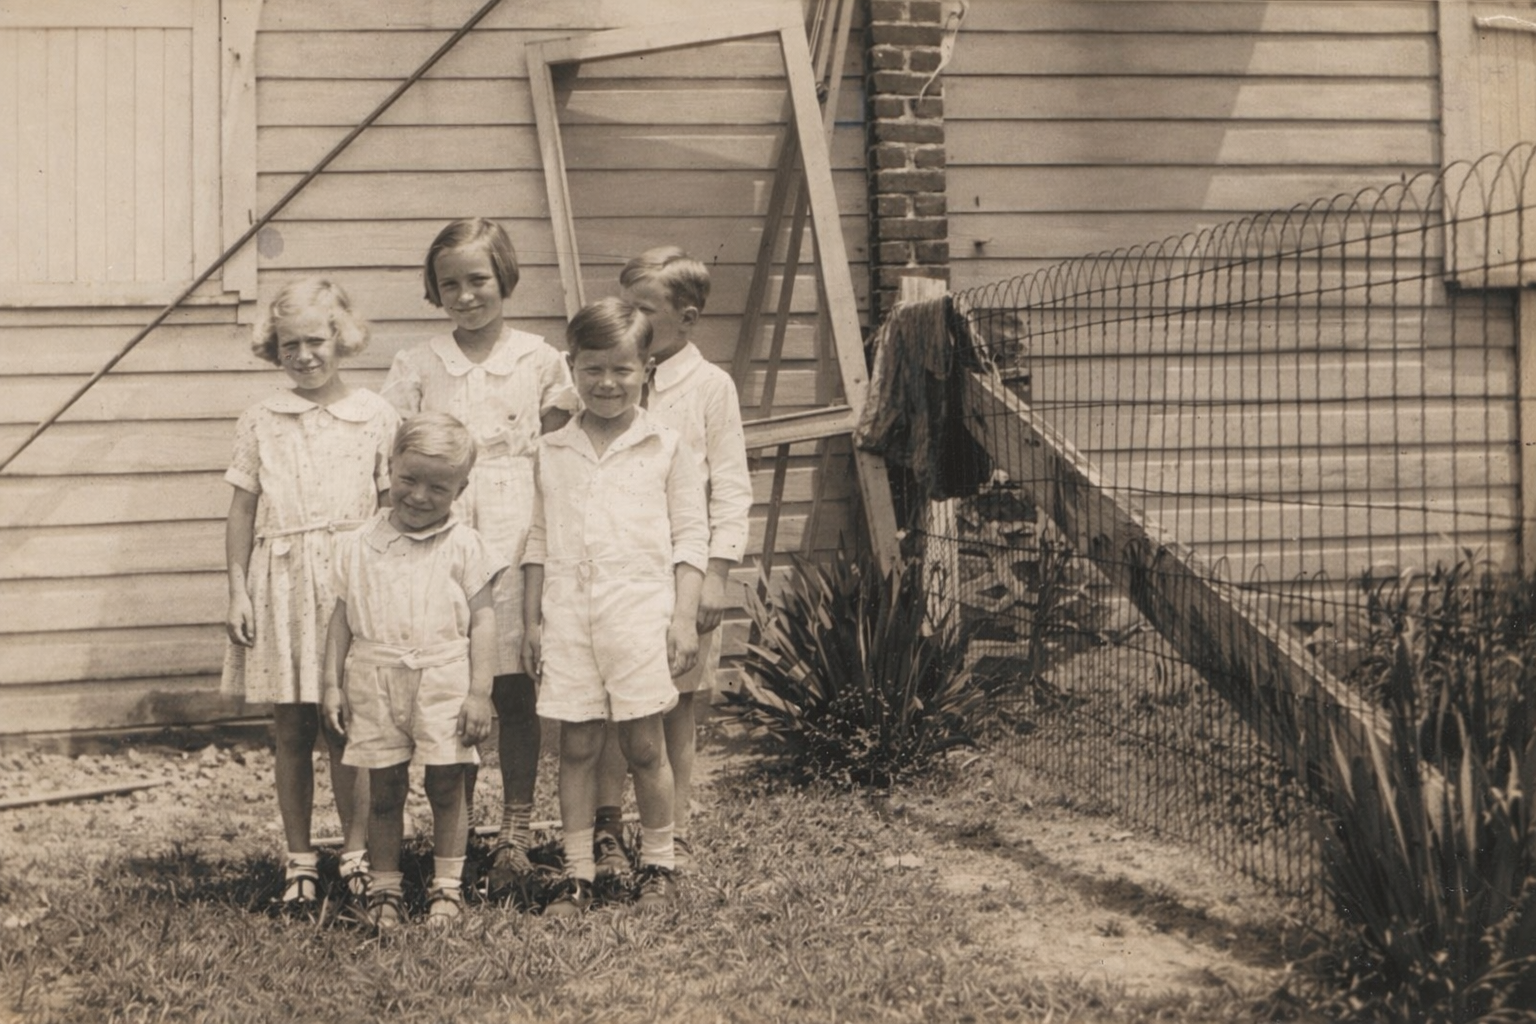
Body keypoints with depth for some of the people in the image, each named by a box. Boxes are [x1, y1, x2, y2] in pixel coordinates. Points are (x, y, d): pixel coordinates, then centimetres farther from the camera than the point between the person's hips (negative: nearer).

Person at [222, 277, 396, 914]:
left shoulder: (376, 416, 3)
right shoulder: (260, 421, 6)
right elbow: (242, 511, 8)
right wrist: (237, 591, 3)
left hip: (352, 580, -1)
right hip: (281, 584, 1)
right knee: (291, 729, 6)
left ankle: (354, 854, 14)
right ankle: (299, 861, 16)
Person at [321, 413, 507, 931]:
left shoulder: (464, 547, 0)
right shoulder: (359, 546, 6)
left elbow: (483, 621, -2)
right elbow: (341, 617, 10)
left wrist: (480, 692, -7)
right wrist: (333, 683, 6)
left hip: (443, 682, -1)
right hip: (374, 683, 2)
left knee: (446, 787, 5)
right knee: (384, 791, 8)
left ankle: (446, 886, 18)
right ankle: (384, 888, 19)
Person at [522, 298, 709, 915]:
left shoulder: (666, 449, 4)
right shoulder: (551, 452, 11)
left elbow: (690, 538, 3)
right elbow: (538, 539, 14)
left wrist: (685, 617, -4)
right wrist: (531, 619, 10)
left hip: (641, 609, -2)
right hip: (568, 614, 2)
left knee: (643, 744, 1)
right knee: (576, 745, 4)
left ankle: (657, 864, 17)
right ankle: (577, 873, 12)